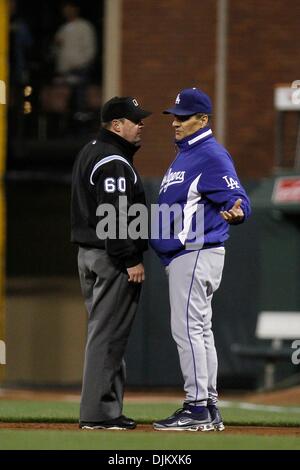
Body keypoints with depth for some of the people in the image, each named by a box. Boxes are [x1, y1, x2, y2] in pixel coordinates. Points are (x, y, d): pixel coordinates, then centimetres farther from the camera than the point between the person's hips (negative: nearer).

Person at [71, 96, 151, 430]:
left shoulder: (90, 153, 17)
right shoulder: (113, 161, -15)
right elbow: (115, 215, -22)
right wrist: (132, 260, -21)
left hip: (88, 253, 11)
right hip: (111, 257, -11)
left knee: (104, 333, 13)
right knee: (107, 335, -9)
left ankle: (104, 412, 16)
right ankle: (98, 412, -9)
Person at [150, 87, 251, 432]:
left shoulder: (211, 156, -13)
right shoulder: (185, 155, 18)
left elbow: (237, 197, -23)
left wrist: (235, 212, -44)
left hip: (196, 254, -11)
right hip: (183, 255, 11)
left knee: (187, 328, -12)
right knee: (199, 329, 11)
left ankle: (197, 409, -12)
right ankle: (209, 409, 15)